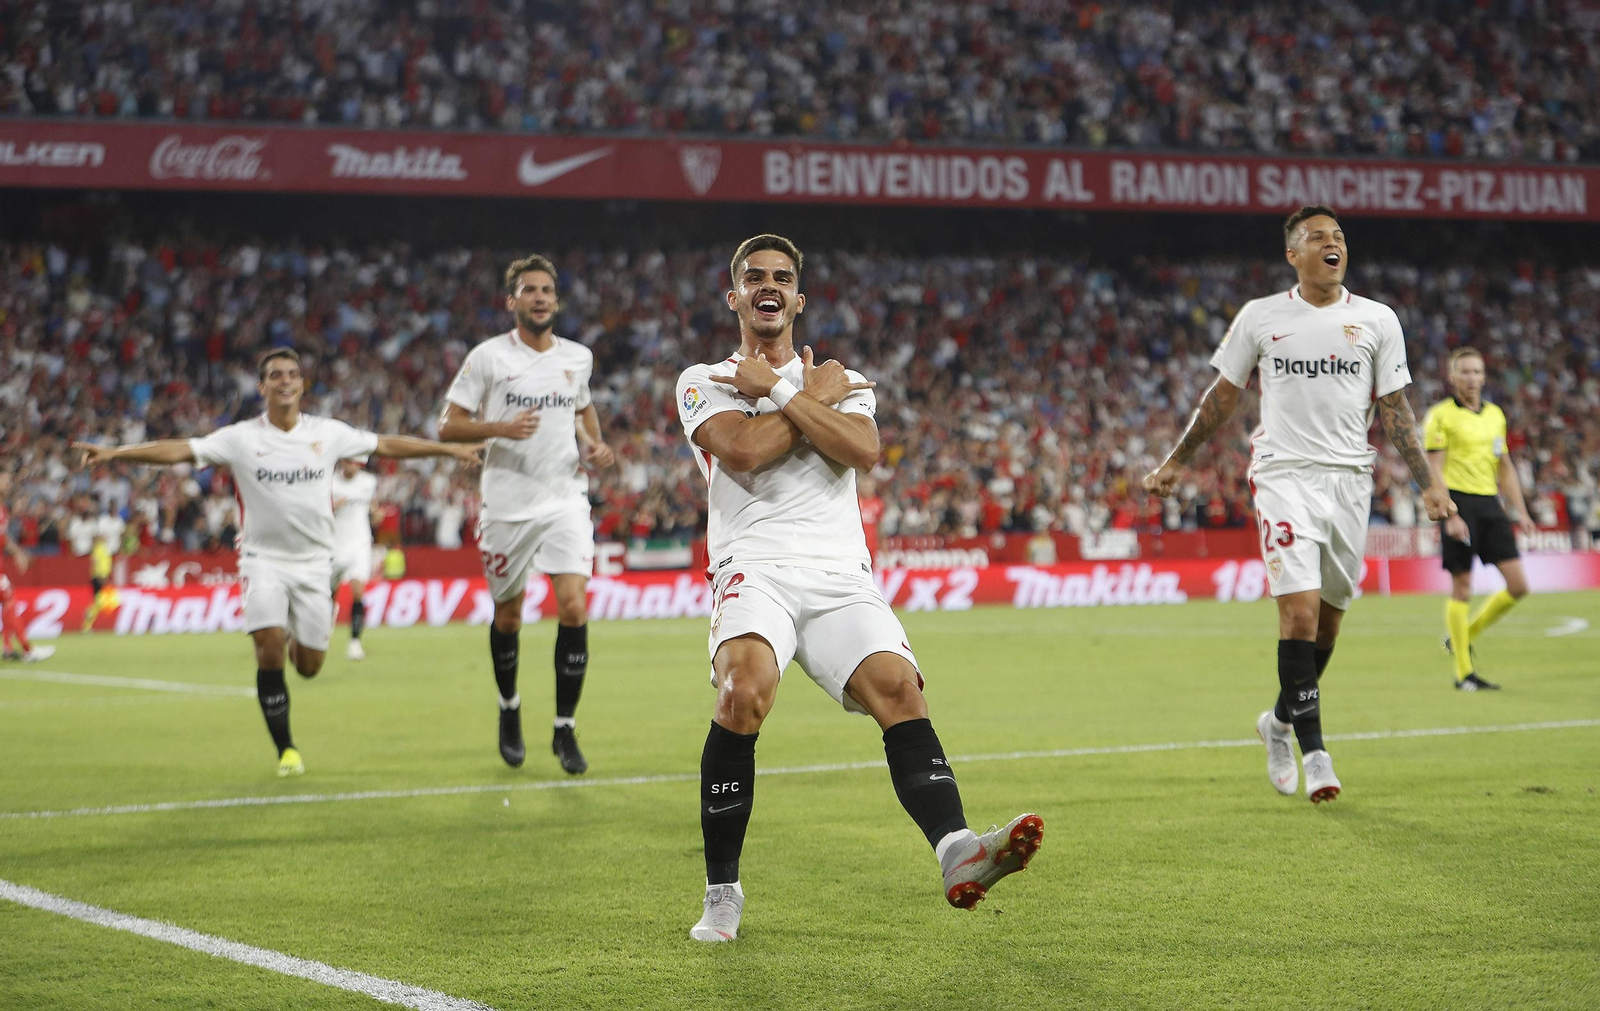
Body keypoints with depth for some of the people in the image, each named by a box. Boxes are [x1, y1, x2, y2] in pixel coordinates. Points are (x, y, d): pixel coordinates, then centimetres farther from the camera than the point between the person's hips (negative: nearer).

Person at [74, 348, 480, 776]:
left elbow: (386, 445, 10)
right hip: (264, 559, -2)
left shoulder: (328, 433, 1)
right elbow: (179, 450, -12)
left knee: (308, 665, 1)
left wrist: (449, 449, 11)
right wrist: (113, 452, -23)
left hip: (314, 561, 2)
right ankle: (286, 749, -4)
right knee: (270, 650, -17)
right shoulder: (241, 438, -6)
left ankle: (295, 640, 40)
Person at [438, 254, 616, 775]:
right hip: (508, 503, -2)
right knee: (507, 616, 9)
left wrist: (594, 443, 7)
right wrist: (501, 427, -21)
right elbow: (448, 426, -4)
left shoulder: (578, 357, 7)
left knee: (574, 608, -12)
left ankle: (565, 730, -2)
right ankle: (509, 709, 35)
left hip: (566, 500, 2)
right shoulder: (488, 357, -5)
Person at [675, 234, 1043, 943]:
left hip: (841, 575, 3)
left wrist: (775, 389, 1)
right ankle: (722, 894, -18)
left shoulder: (843, 382, 22)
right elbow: (741, 450, -5)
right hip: (755, 568, -3)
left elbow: (862, 451, -1)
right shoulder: (703, 382, 16)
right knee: (746, 690, -31)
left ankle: (956, 853, -42)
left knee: (898, 684, -25)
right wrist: (811, 396, 5)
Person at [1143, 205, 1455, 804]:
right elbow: (1223, 395, 14)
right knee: (1299, 606, -15)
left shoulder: (1378, 320, 8)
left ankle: (1282, 720, 31)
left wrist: (1428, 484, 2)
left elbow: (1394, 407, 10)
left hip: (1350, 478, 3)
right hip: (1284, 475, -3)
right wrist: (1174, 462, 15)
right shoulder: (1260, 317, 5)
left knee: (1329, 612, 7)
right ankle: (1312, 750, -14)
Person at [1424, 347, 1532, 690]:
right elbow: (1435, 471, -8)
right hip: (1459, 502, -6)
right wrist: (1450, 515, -17)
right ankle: (1464, 673, 4)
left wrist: (1520, 511, 15)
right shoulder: (1441, 415, -3)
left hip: (1489, 503, 6)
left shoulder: (1495, 415, 15)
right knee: (1462, 588, -5)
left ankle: (1465, 635, 19)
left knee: (1518, 586, -2)